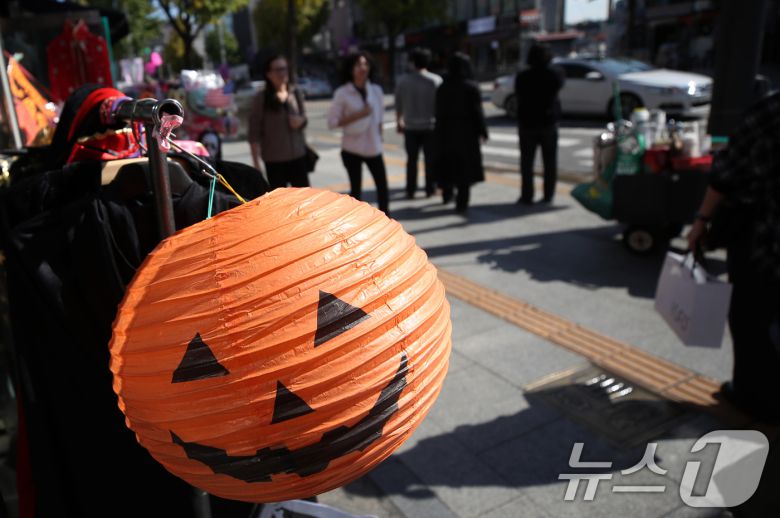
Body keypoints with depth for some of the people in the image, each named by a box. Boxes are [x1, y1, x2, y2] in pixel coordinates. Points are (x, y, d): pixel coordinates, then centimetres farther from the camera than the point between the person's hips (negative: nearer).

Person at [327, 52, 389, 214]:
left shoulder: (376, 90, 3)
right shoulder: (342, 93, -9)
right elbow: (332, 122, -12)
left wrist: (379, 135, 9)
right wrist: (357, 115, -19)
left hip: (374, 147, 3)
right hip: (352, 149, -3)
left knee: (382, 187, 2)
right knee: (356, 189, 5)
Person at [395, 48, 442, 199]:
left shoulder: (404, 81, 0)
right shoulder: (436, 80, -7)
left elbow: (398, 105, 5)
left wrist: (399, 122, 18)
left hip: (410, 126, 2)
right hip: (430, 126, -2)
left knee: (412, 159, 10)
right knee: (430, 159, 7)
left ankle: (410, 190, 12)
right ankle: (430, 189, 10)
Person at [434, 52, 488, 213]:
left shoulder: (443, 87, 2)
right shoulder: (471, 87, -10)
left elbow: (439, 113, 4)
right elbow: (477, 111, -12)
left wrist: (439, 132, 11)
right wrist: (482, 131, -3)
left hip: (446, 132, 4)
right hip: (467, 132, -4)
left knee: (447, 164, 19)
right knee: (465, 167, 1)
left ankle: (447, 194, 33)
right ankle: (461, 203, -2)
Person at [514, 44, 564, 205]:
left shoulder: (522, 77, -8)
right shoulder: (554, 75, -5)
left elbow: (518, 97, 2)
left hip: (527, 124, -1)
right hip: (549, 123, 1)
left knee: (527, 162, 5)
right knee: (550, 162, 10)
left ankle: (527, 195, 3)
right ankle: (548, 195, 11)